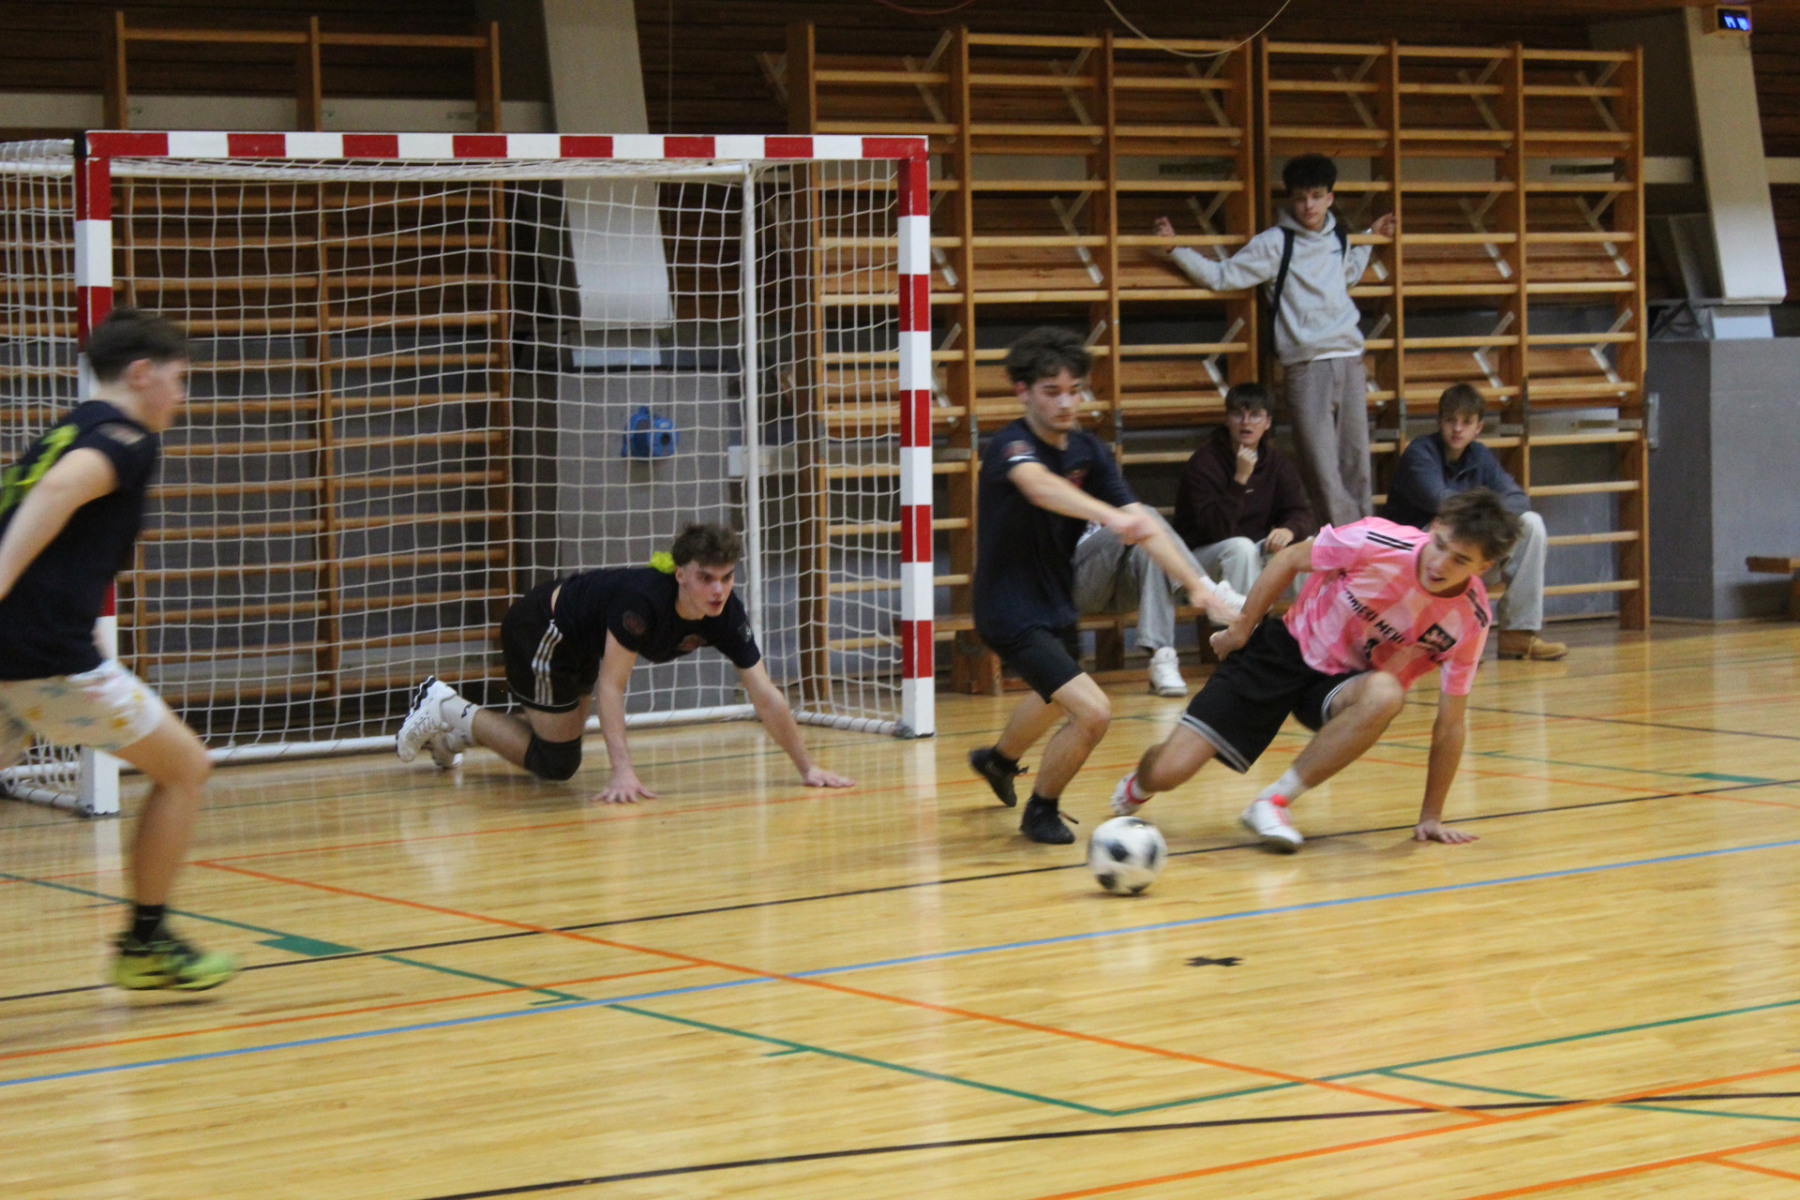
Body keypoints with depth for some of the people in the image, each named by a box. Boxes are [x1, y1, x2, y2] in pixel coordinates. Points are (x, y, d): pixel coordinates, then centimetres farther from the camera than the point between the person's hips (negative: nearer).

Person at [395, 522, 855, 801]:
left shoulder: (726, 616, -23)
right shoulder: (644, 598, -42)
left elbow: (765, 697, -18)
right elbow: (611, 686, -40)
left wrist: (807, 767, -21)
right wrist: (623, 772, -46)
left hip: (582, 643, 8)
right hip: (539, 631, -8)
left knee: (559, 749, 24)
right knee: (556, 763, 1)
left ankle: (454, 724, 40)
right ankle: (449, 713, 12)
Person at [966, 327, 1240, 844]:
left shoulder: (1087, 450, -4)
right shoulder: (1010, 446, -25)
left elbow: (1140, 520, -12)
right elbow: (1038, 484, -50)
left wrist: (1196, 583, -25)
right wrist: (1109, 515, -67)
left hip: (1056, 605, 9)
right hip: (1011, 612, -9)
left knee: (1057, 696, 34)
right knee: (1091, 711, -22)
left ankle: (998, 758, 65)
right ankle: (1041, 811, 4)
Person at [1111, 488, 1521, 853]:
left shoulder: (1470, 621, -20)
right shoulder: (1378, 544, -26)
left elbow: (1451, 722, -9)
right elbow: (1290, 559, -7)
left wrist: (1431, 817, -7)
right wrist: (1241, 629, 1)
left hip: (1347, 683, 1)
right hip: (1291, 649, -1)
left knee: (1385, 695, -39)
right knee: (1169, 771, -13)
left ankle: (1274, 801, -22)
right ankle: (1140, 784, 28)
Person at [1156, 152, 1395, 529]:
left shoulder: (1339, 238, 14)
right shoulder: (1275, 243, -2)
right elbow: (1222, 276, -1)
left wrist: (1370, 238, 37)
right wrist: (1177, 247, -6)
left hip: (1349, 359, 5)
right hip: (1307, 365, -5)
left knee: (1356, 461, 4)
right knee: (1321, 466, -10)